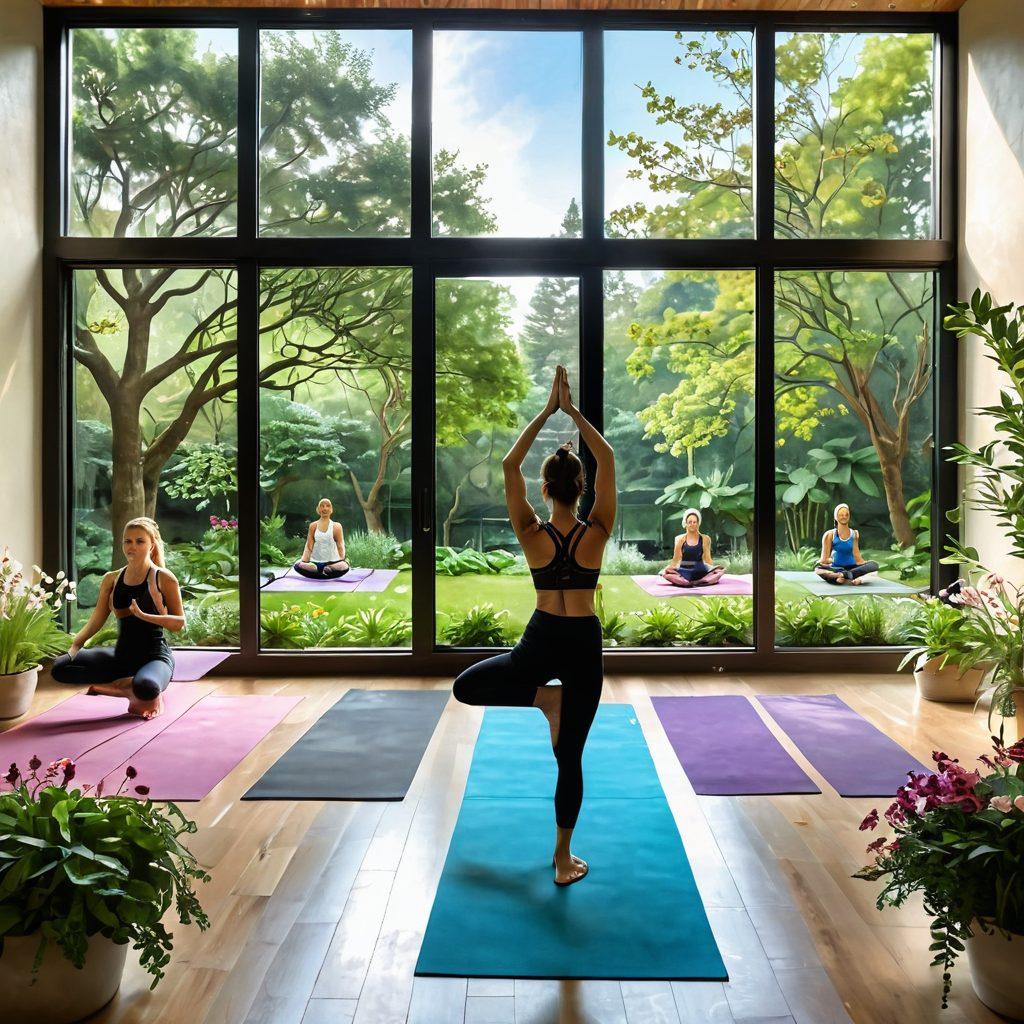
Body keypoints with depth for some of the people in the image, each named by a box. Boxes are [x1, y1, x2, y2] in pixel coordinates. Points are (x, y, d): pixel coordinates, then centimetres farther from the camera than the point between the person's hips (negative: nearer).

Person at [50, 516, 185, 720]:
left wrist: (143, 615, -21)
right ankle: (131, 688, -10)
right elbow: (95, 622, 10)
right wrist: (74, 646, -6)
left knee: (146, 687, -39)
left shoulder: (163, 578, -4)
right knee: (60, 667, -15)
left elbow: (179, 622, -8)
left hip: (155, 655, -5)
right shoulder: (112, 579, 10)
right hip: (122, 653, 5)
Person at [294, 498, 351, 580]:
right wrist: (303, 561, -8)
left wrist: (342, 560, -13)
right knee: (298, 566, -29)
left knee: (344, 567, -33)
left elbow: (340, 546, 2)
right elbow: (309, 547, 6)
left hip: (331, 562, -1)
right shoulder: (313, 526, 8)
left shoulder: (336, 526, 5)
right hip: (315, 562, 1)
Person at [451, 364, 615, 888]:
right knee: (570, 756, 11)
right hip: (585, 644, 2)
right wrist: (573, 410, -5)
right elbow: (607, 460, -3)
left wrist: (547, 411, -5)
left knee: (465, 687, 21)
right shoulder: (596, 533, -8)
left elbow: (509, 466, -5)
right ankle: (564, 860, 18)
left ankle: (543, 698, 2)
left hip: (541, 642, -1)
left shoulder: (532, 534, -9)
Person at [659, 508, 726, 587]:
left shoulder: (705, 539, 7)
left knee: (720, 570, -25)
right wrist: (668, 567, -9)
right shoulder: (680, 539, 6)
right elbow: (676, 560, 7)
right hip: (684, 571, -1)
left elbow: (707, 559, 6)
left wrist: (714, 567, -11)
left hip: (700, 572, 1)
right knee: (665, 573, -29)